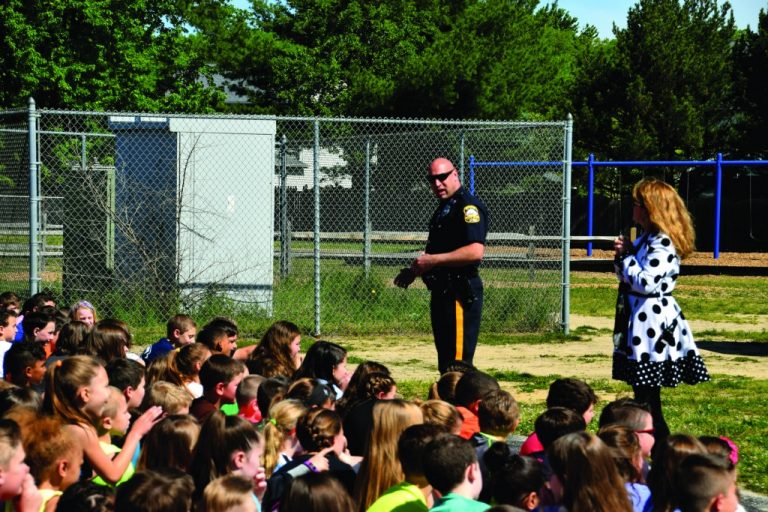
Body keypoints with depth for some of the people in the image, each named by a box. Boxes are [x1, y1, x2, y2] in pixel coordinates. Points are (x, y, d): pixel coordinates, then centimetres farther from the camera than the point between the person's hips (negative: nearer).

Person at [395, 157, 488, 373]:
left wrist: (432, 260, -20)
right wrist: (415, 270, 13)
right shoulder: (443, 209, 18)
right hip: (442, 291, 10)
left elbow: (475, 251, -25)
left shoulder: (468, 206, -13)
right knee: (446, 365, 15)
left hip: (460, 293, -10)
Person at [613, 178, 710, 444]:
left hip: (653, 320, -10)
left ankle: (660, 440, 2)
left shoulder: (663, 244, -18)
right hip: (640, 319, 10)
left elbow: (645, 282, -26)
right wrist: (622, 255, 3)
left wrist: (627, 256, -13)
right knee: (643, 388, 15)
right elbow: (626, 276, 22)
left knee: (647, 392, -5)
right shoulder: (645, 239, 13)